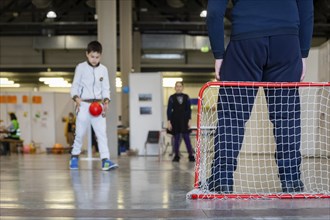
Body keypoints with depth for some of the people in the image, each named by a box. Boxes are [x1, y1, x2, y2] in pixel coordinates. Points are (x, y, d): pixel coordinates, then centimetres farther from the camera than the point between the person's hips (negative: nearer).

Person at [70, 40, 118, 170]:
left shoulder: (103, 69, 7)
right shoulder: (81, 67, 0)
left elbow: (106, 88, 10)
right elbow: (75, 85, 2)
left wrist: (106, 100, -8)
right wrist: (76, 97, -16)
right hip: (84, 104, -2)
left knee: (102, 133, -8)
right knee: (80, 133, 5)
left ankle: (105, 160, -13)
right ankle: (75, 156, 26)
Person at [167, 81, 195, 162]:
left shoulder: (186, 97, 5)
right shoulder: (172, 98, 0)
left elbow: (189, 109, 7)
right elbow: (169, 110, 0)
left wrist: (189, 120, 0)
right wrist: (169, 122, -5)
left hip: (184, 120, 0)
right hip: (175, 121, 0)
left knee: (186, 138, -4)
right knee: (176, 139, 4)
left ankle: (191, 155, 1)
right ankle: (176, 156, 11)